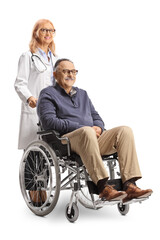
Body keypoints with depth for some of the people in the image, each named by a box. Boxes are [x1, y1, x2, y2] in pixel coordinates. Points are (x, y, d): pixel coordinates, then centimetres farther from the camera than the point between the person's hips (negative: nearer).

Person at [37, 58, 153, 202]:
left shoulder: (82, 94, 31)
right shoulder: (48, 94, 10)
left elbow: (96, 117, 27)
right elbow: (48, 122, -7)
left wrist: (98, 127, 0)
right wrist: (81, 128, -13)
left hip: (93, 139, 6)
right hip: (67, 139, -6)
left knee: (125, 131, -18)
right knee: (87, 132, -39)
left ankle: (129, 185, -31)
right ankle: (103, 187, -43)